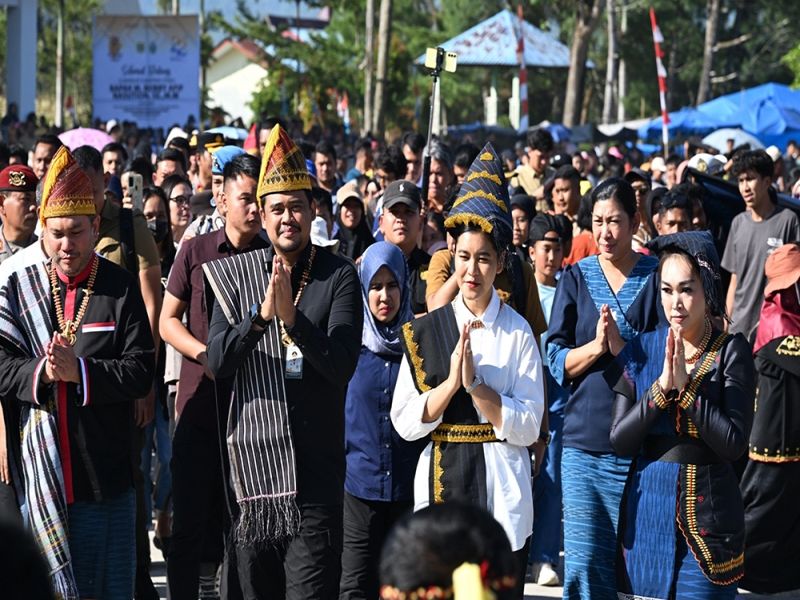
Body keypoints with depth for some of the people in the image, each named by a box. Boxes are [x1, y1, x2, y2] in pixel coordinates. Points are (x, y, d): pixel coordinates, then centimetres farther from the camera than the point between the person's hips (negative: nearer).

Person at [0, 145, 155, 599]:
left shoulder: (122, 288, -1)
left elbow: (141, 372, -7)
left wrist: (80, 371, -19)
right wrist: (42, 372, -17)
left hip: (105, 473, -2)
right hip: (40, 472, 2)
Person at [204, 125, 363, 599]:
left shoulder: (339, 276, -2)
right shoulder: (236, 274, 6)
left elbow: (342, 365, -11)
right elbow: (218, 362, -3)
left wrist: (293, 317, -23)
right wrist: (260, 315, -18)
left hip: (315, 460, -3)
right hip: (253, 455, 3)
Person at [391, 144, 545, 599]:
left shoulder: (518, 333, -1)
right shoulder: (426, 331, 5)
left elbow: (527, 427, -6)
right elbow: (405, 423, 0)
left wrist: (476, 384, -16)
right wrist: (451, 382, -14)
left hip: (503, 492, -1)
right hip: (441, 482, 2)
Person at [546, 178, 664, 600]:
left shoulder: (657, 277, 1)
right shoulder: (575, 279, 8)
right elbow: (556, 361, 4)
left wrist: (620, 346, -17)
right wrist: (595, 345, -14)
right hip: (584, 442, 2)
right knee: (583, 563, -1)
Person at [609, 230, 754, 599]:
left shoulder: (731, 352, -5)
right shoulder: (641, 350, 4)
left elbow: (734, 444, -14)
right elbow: (619, 442, -3)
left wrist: (686, 386, -20)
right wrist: (660, 388, -16)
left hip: (708, 512, -3)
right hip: (647, 510, 3)